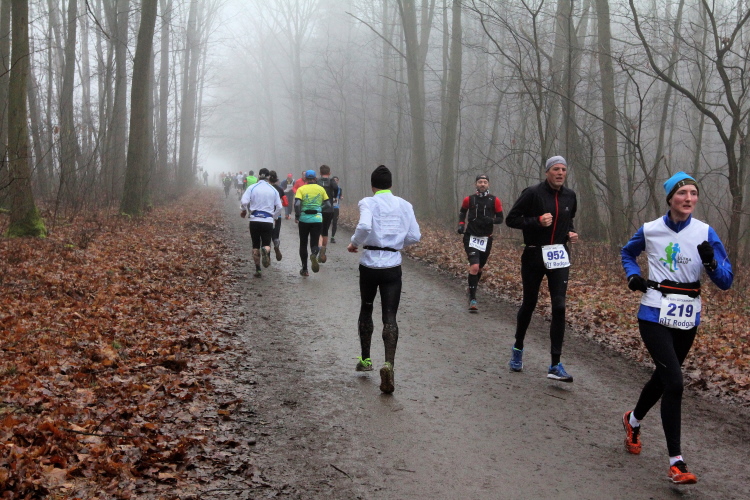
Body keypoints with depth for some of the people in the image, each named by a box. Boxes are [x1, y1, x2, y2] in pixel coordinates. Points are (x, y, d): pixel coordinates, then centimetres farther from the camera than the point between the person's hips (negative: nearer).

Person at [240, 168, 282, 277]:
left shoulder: (252, 188, -2)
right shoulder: (273, 190, 3)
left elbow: (244, 202, -11)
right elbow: (279, 207, 2)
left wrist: (244, 210, 9)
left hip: (255, 220, 0)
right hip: (268, 221, 0)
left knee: (255, 245, 12)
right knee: (266, 243, 5)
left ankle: (258, 269, 10)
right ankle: (266, 250, -31)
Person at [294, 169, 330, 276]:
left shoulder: (301, 189, -3)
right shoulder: (321, 189, 4)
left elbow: (297, 204, -16)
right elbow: (328, 204, 5)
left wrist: (297, 217, -5)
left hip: (304, 219, -1)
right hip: (317, 219, 1)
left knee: (303, 244, 13)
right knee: (314, 243, 5)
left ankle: (304, 269, 15)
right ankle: (314, 254, -31)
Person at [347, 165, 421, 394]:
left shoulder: (368, 203, -6)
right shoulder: (404, 205, 4)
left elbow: (364, 226, -24)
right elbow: (414, 236, 2)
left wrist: (355, 243, -6)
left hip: (369, 263, -1)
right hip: (393, 265, 1)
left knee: (366, 309, 20)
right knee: (390, 316, 0)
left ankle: (365, 359, 30)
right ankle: (389, 363, -21)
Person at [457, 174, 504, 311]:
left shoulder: (495, 200, -1)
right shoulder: (469, 199, 1)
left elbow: (500, 218, 2)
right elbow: (462, 212, 19)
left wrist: (491, 220, -19)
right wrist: (461, 224, 3)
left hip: (486, 239, 2)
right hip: (471, 237, -2)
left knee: (480, 268, 16)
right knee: (474, 267, -17)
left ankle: (472, 291, 41)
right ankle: (472, 299, -12)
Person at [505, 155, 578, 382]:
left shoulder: (570, 196, 6)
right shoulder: (533, 193, -9)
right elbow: (511, 219, -8)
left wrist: (570, 233, 4)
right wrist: (537, 221, -20)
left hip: (559, 257, 3)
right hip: (534, 255, -3)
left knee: (559, 307, -9)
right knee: (529, 304, 10)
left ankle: (555, 365, -7)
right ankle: (518, 348, 37)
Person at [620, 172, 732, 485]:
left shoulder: (705, 233, -4)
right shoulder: (650, 230, -3)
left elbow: (725, 282, -5)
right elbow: (627, 253, 19)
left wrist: (711, 262, -25)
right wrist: (633, 276, 1)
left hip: (688, 318, 3)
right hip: (655, 315, -3)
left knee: (663, 376, 18)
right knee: (674, 381, -16)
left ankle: (633, 421, 49)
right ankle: (676, 462, -11)